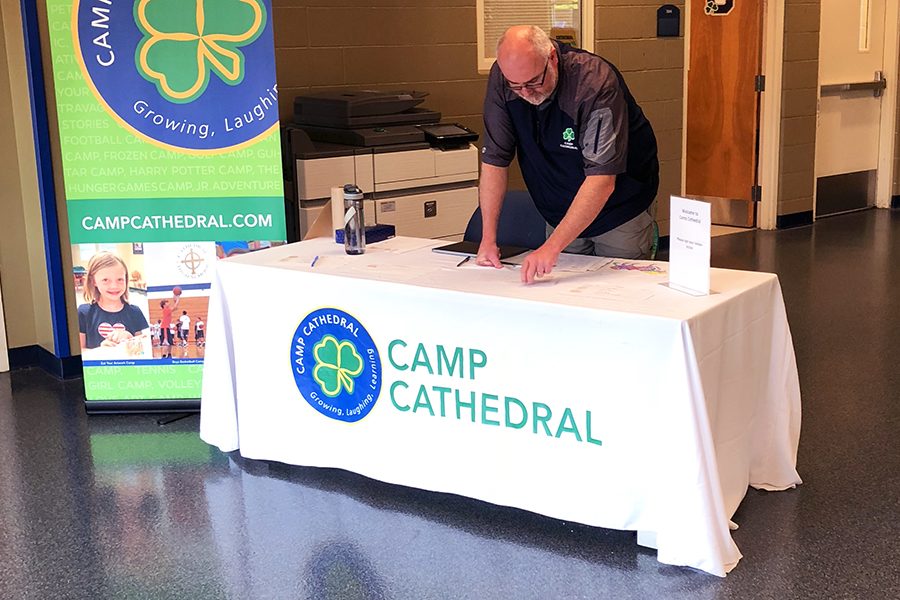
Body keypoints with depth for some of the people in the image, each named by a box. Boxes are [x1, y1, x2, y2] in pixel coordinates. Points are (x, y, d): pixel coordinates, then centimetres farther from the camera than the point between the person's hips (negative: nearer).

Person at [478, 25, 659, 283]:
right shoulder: (502, 78, -16)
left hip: (619, 210, -4)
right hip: (560, 213, 4)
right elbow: (494, 158, -11)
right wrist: (489, 238, -17)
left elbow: (602, 180, -37)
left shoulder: (596, 84, -31)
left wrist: (552, 247, -44)